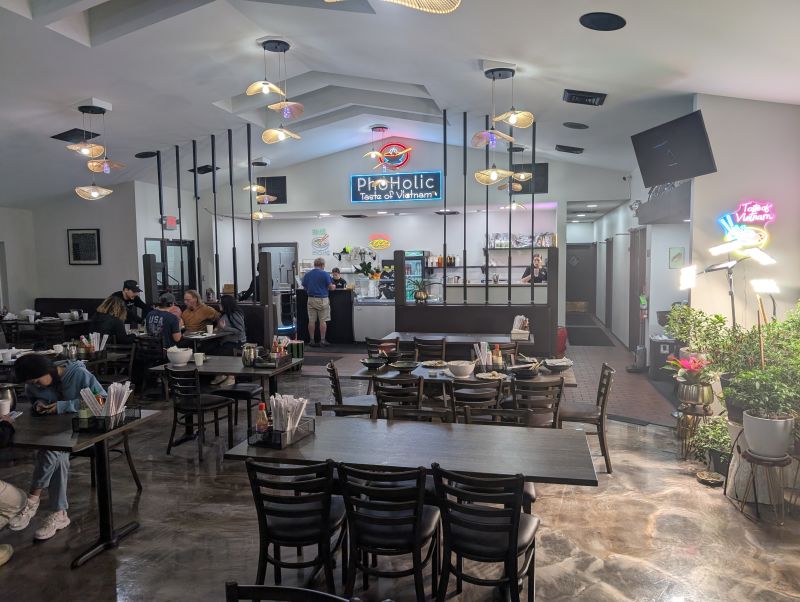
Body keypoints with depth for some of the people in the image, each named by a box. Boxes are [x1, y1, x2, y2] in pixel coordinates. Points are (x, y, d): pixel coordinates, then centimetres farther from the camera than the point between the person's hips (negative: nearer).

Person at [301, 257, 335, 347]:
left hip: (311, 299, 4)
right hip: (322, 299, -4)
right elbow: (331, 287, -4)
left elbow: (305, 287, 11)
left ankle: (312, 340, 8)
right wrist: (333, 286, 19)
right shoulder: (325, 274, -8)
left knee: (311, 320, 6)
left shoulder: (307, 274, 5)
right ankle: (322, 340, 5)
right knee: (323, 321, 2)